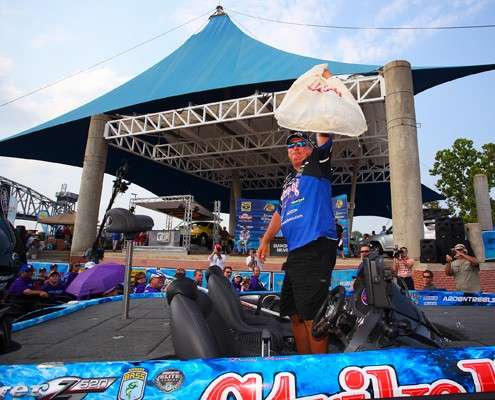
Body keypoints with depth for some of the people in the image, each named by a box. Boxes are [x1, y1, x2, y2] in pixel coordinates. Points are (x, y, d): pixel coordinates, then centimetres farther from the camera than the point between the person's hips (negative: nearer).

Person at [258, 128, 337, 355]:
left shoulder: (317, 166, 8)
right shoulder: (289, 181, 26)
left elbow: (324, 137, -6)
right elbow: (280, 212, 29)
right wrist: (265, 240, 23)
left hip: (316, 249, -8)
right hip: (295, 252, 8)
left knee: (311, 315, -9)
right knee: (295, 315, 12)